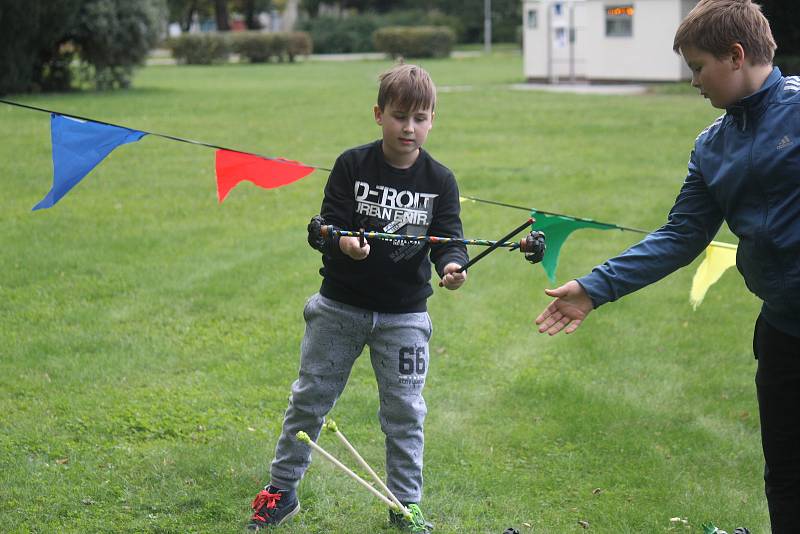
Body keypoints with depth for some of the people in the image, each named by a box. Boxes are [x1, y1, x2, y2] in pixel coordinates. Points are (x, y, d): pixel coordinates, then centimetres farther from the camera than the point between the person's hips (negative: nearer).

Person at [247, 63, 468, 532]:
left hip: (404, 314, 0)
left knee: (404, 410, 5)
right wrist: (344, 242, -33)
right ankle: (282, 492, 24)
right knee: (310, 398, 9)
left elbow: (449, 235, -7)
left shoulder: (439, 180, -5)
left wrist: (451, 264, -29)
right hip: (341, 306, 0)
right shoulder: (353, 166, -9)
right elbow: (329, 225, -11)